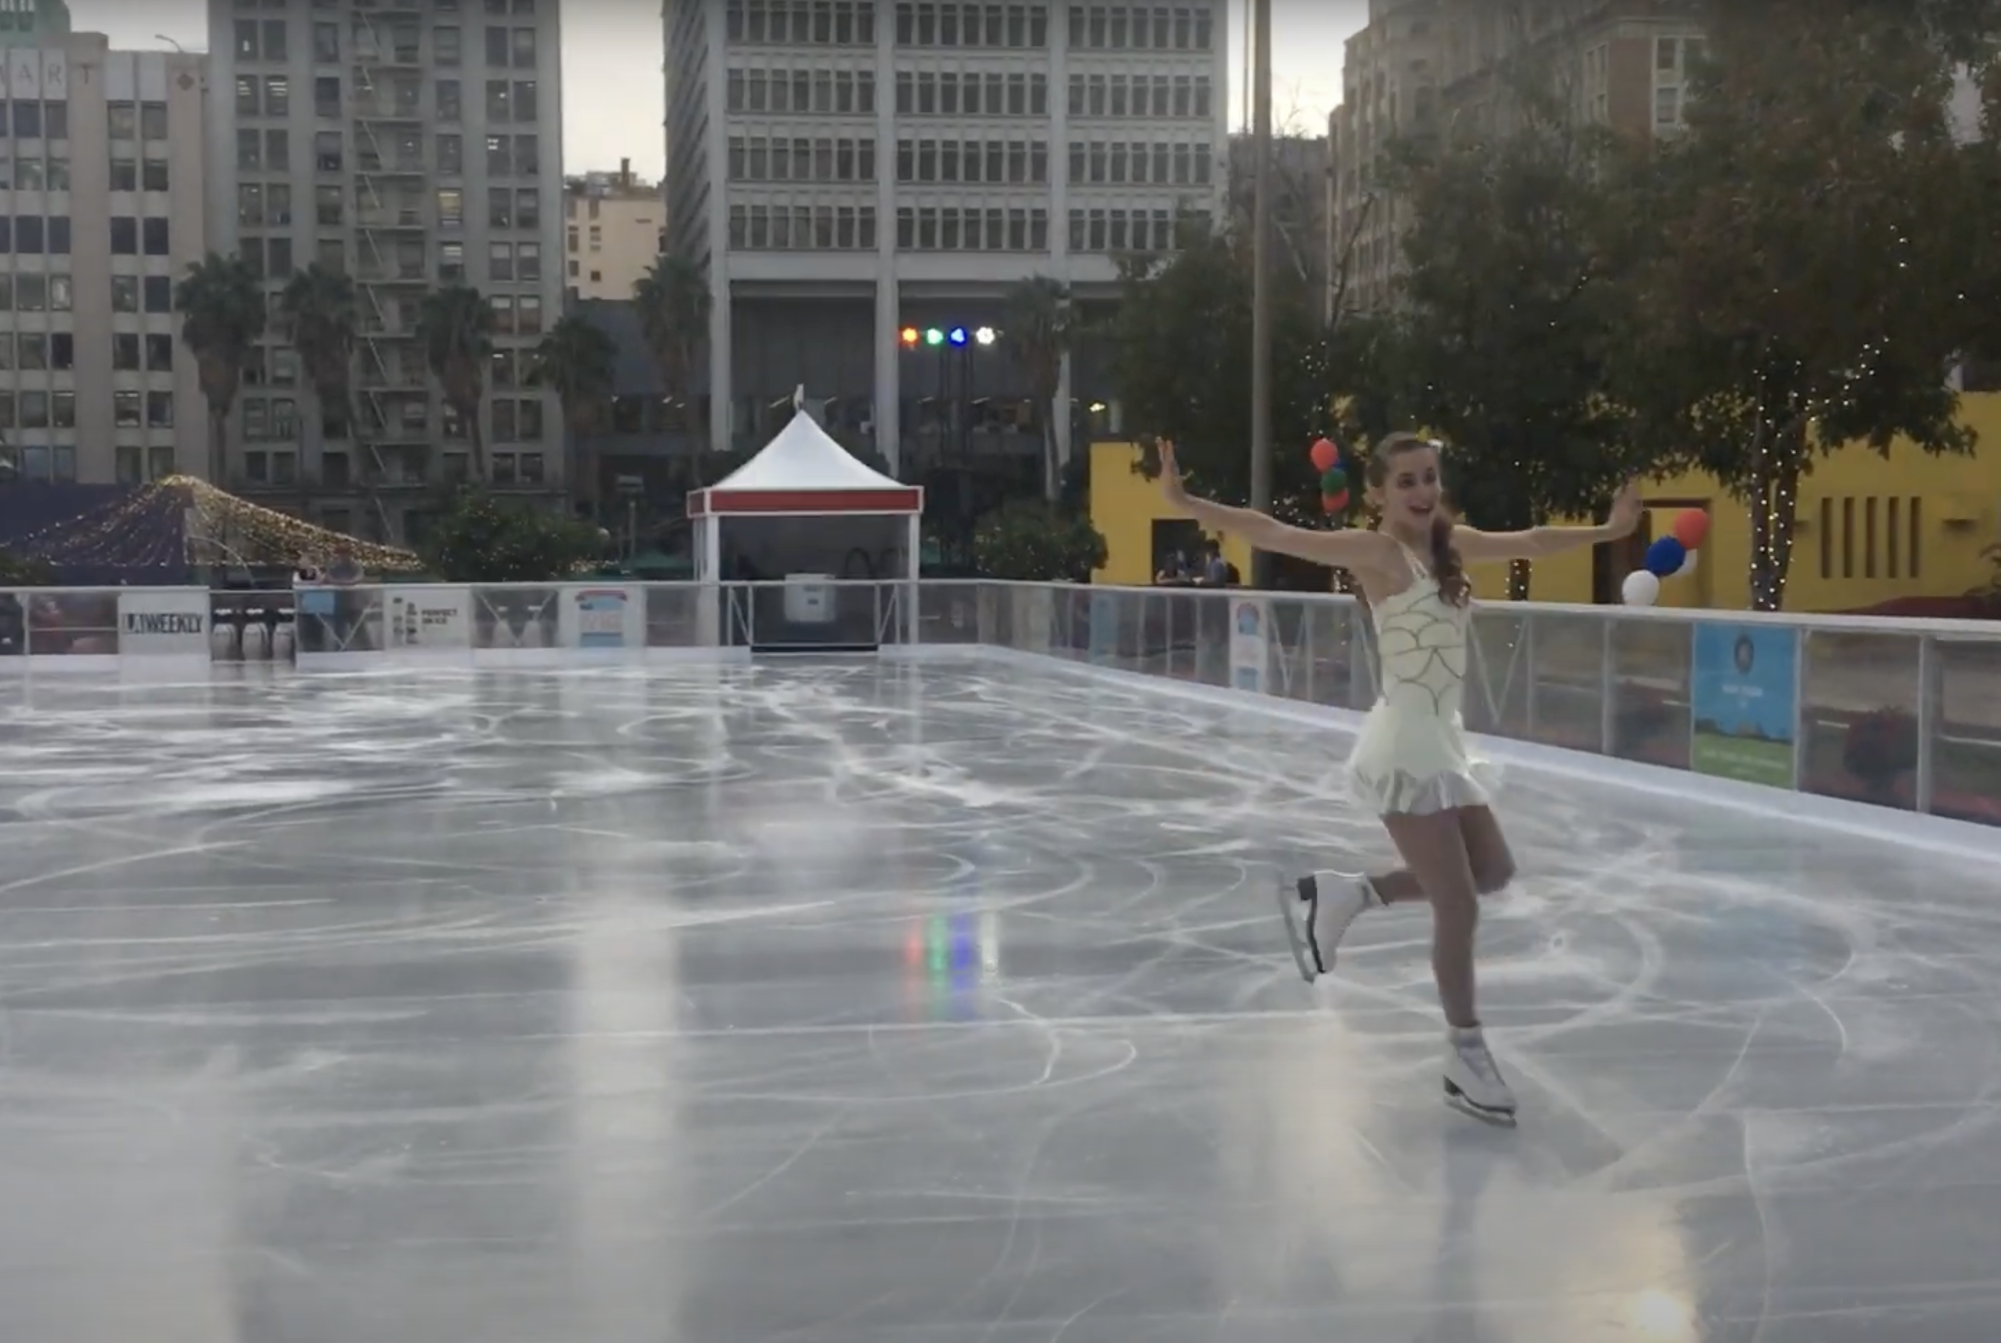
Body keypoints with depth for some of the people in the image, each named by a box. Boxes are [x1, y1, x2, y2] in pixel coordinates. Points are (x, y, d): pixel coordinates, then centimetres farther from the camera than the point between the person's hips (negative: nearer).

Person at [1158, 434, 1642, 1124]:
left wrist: (1607, 530, 28)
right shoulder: (1378, 551, -11)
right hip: (1406, 743, -9)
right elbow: (1277, 534, -18)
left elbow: (1529, 543, 21)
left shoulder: (1451, 543, 10)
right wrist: (1186, 502, -27)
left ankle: (1343, 895, 23)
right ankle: (1467, 1053, 12)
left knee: (1493, 871, 17)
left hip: (1443, 738, 9)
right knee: (1458, 904, -3)